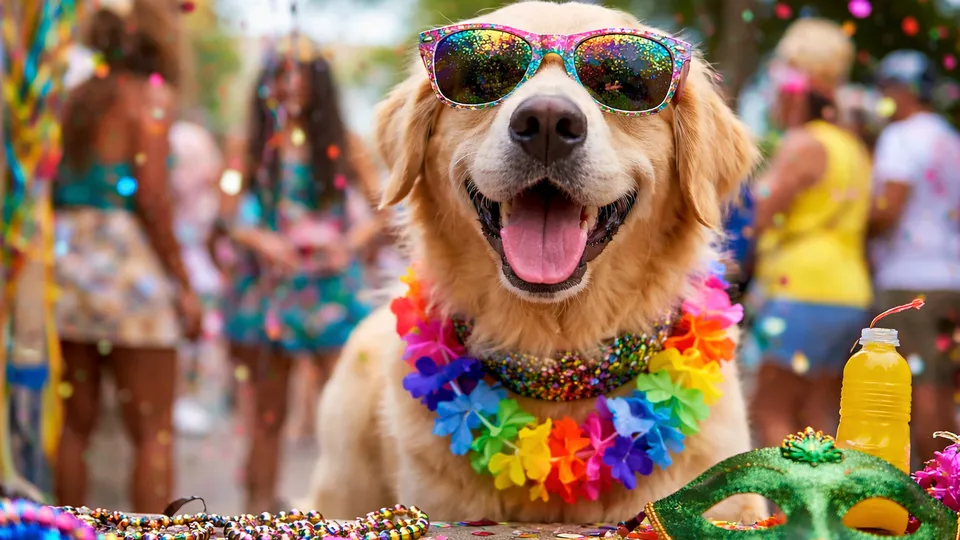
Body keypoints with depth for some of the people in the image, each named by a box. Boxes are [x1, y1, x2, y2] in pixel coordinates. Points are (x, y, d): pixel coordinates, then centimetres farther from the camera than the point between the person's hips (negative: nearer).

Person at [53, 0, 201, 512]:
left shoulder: (78, 97, 11)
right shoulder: (152, 95, -6)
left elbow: (54, 189, 7)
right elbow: (152, 199, -12)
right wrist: (184, 286, -8)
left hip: (68, 257, 6)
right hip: (127, 261, -6)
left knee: (75, 422, 12)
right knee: (153, 431, 0)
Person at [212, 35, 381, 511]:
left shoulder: (341, 146, 5)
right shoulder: (254, 146, 6)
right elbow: (228, 216, 1)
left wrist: (351, 242, -12)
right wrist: (262, 242, -16)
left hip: (329, 288, -1)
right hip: (268, 287, 1)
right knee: (268, 413, 7)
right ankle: (260, 507, 13)